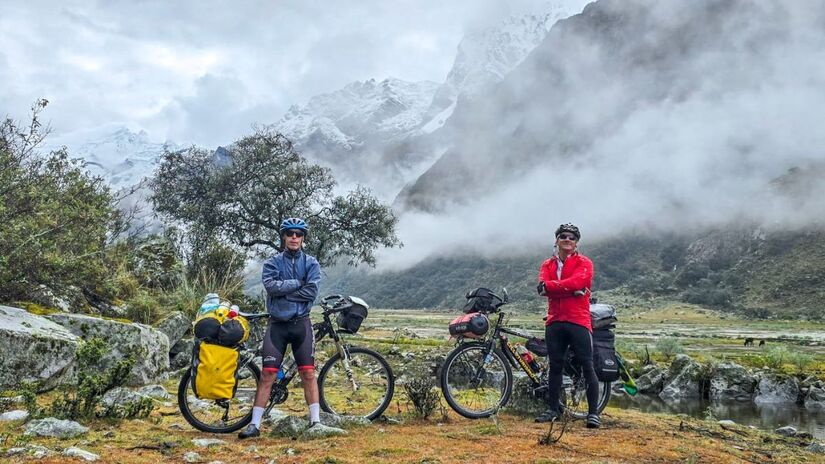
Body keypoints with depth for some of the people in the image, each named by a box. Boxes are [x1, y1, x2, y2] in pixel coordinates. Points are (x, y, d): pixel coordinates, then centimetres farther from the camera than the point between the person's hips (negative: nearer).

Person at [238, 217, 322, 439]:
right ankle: (254, 424, 4)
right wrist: (297, 283, -11)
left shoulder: (311, 263, 4)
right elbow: (270, 285, -15)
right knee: (268, 374, -2)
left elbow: (311, 292, -11)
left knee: (308, 373, -2)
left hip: (301, 323, 0)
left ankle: (315, 420, 4)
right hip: (277, 324, 0)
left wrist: (283, 292, -11)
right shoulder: (273, 262, 5)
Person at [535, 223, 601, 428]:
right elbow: (542, 287, -5)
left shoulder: (584, 263, 3)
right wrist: (571, 289, -16)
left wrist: (550, 286, -16)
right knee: (555, 366, 10)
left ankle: (593, 413, 1)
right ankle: (553, 409, 19)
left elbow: (577, 281, -17)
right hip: (554, 321, 4)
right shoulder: (548, 264, 14)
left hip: (578, 321, -4)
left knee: (587, 366, -4)